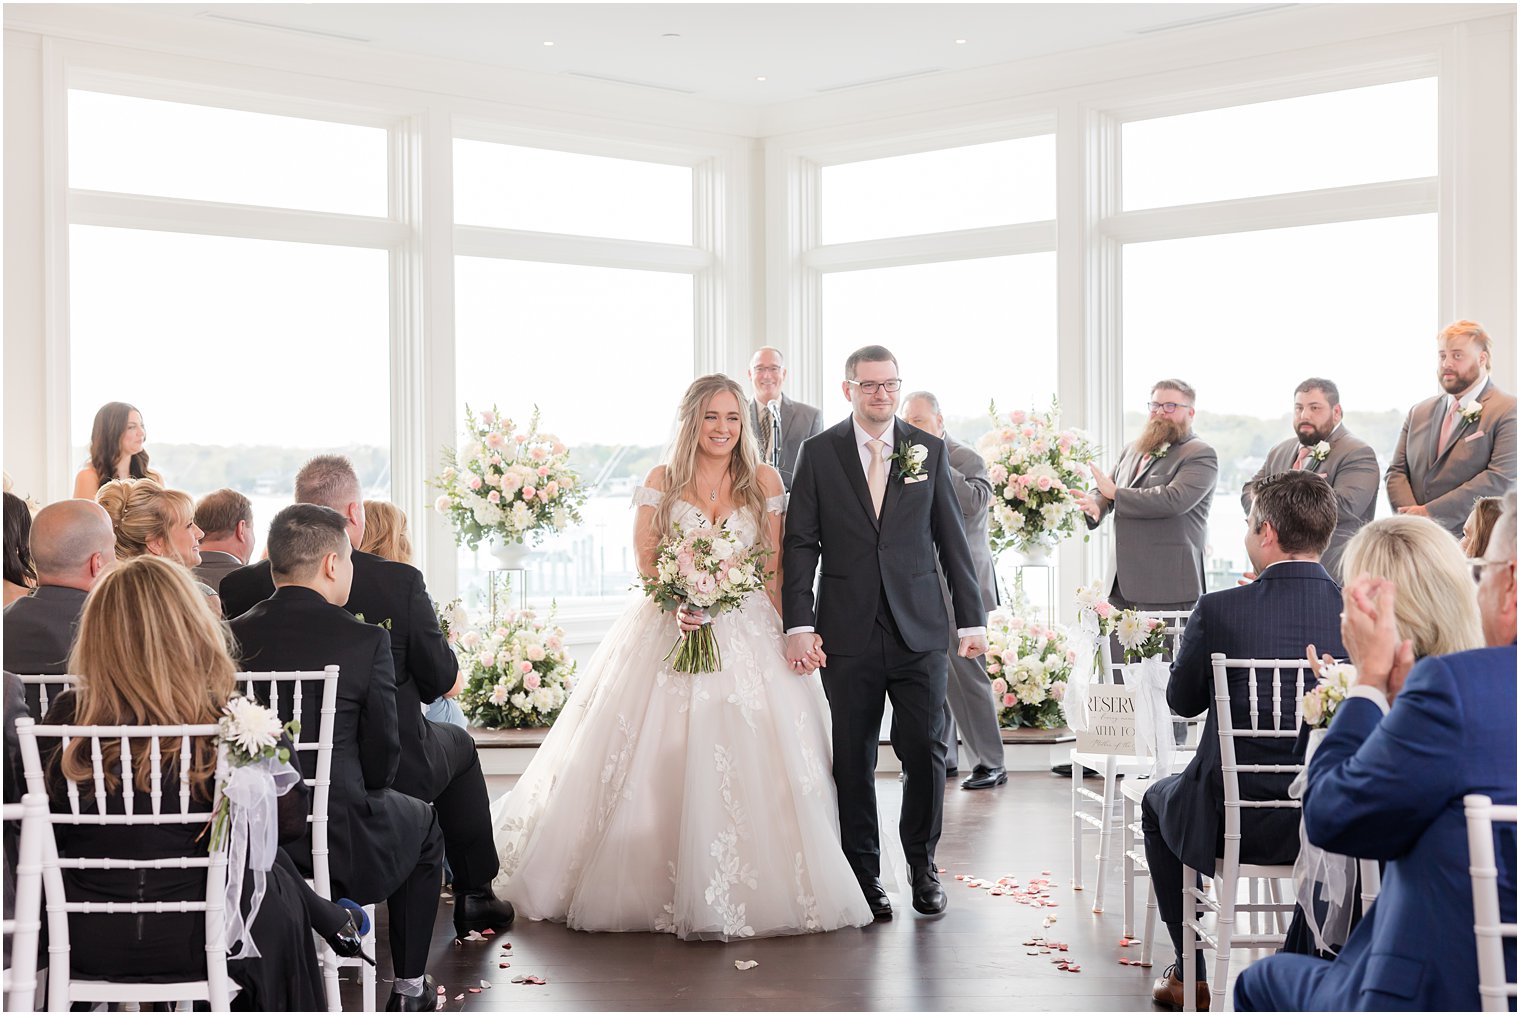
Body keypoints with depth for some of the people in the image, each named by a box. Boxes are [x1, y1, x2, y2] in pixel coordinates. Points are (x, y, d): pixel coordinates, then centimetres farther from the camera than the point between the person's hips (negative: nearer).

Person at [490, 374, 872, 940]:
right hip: (672, 630, 0)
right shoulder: (662, 481, 5)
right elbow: (644, 560, 1)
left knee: (751, 762, -4)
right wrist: (677, 603, -18)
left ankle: (757, 889, 7)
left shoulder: (764, 482, 6)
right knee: (660, 761, -4)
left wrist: (790, 631, -5)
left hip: (747, 634, 1)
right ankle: (653, 886, 6)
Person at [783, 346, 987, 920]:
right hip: (848, 633, -1)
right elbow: (800, 543, 1)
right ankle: (864, 873, 18)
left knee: (925, 749, -1)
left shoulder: (929, 450, 8)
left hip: (919, 630, 1)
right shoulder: (819, 453, 4)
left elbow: (952, 539, 9)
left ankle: (922, 861, 19)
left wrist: (972, 619, 5)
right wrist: (799, 623, -8)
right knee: (853, 759, 5)